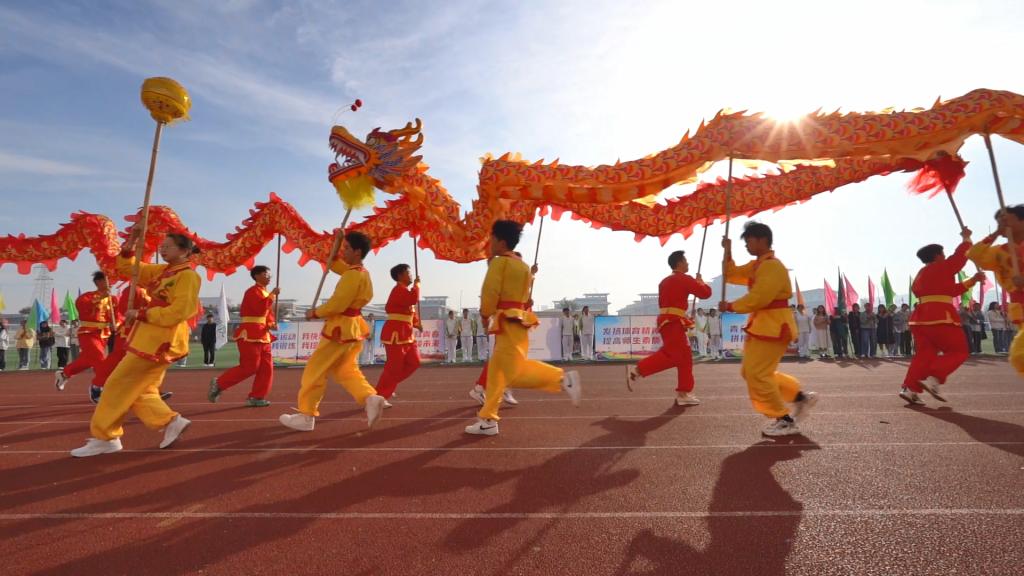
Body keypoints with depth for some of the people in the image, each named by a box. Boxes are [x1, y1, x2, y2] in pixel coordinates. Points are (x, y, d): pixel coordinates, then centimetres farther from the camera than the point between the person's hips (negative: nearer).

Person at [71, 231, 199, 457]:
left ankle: (104, 437, 9)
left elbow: (177, 312, -22)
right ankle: (172, 421, 15)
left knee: (119, 385, -2)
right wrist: (130, 245, 3)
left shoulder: (188, 276, -15)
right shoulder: (162, 271, 14)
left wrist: (141, 314, -16)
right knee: (140, 390, 11)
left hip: (160, 340, -10)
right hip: (150, 337, 10)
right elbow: (127, 268, 18)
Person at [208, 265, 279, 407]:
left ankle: (256, 397, 10)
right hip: (250, 333, -9)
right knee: (249, 367, -9)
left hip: (262, 334, 9)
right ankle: (218, 384, 8)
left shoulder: (265, 292, 17)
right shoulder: (253, 291, -11)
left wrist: (272, 324, 1)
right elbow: (260, 310, -25)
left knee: (266, 367, 5)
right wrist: (272, 295, -21)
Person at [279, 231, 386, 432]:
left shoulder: (353, 275, -21)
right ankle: (370, 398, -1)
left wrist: (315, 312, -8)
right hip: (351, 328, 10)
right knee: (345, 370, 17)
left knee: (315, 370, 2)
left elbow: (337, 304, -24)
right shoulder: (360, 272, 10)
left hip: (342, 329, -10)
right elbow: (333, 264, 23)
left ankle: (306, 416, 12)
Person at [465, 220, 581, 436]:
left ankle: (562, 378, -13)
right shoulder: (523, 266, 17)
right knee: (496, 371, 12)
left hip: (509, 323, -10)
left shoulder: (499, 262, -8)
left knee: (515, 372, -11)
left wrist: (485, 314, 3)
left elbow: (490, 292, -14)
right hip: (518, 320, 10)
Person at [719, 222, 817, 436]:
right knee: (753, 372, 14)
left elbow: (758, 299, -25)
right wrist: (728, 251, 6)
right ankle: (801, 397, 21)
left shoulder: (772, 266, -18)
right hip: (763, 325, 10)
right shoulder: (756, 265, 14)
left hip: (774, 326, -10)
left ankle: (785, 421, 5)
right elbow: (732, 275, 16)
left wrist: (730, 306, -13)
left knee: (757, 374, -8)